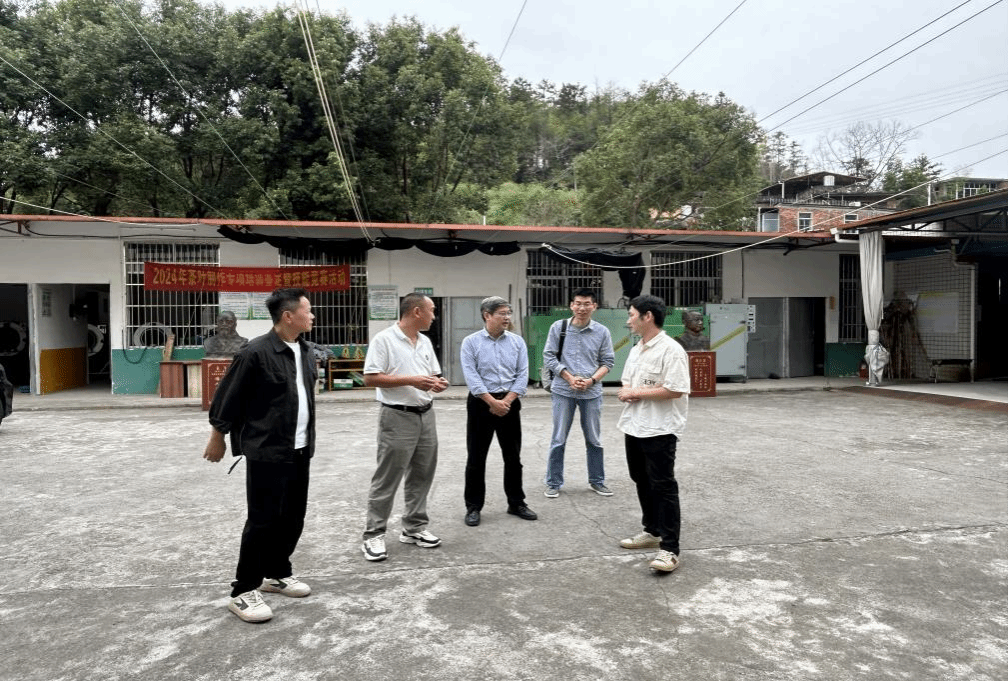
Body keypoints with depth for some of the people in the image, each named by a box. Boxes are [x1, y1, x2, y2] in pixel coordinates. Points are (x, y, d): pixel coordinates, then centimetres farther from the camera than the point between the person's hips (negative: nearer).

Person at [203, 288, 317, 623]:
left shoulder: (305, 351, 7)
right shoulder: (256, 353, -17)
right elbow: (227, 397, -9)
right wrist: (218, 437, 0)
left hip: (299, 451, 8)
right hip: (266, 452, -8)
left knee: (293, 519, 15)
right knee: (263, 521, -1)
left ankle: (277, 574, 34)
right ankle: (243, 591, 14)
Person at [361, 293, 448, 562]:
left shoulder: (425, 342, 12)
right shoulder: (383, 340, -11)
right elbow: (370, 378, -16)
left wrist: (437, 383, -5)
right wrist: (411, 381, -20)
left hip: (426, 416, 7)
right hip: (398, 418, -7)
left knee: (421, 476, 12)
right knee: (386, 479, -1)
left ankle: (414, 528, 24)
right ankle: (374, 535, 9)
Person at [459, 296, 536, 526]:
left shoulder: (517, 341, 4)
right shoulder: (471, 342, -4)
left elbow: (523, 375, 0)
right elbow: (471, 376, -11)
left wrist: (507, 401, -11)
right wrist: (493, 402, -17)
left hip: (509, 403, 3)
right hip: (480, 404, -3)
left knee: (513, 457, 11)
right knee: (476, 458, 4)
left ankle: (516, 503, 24)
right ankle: (473, 507, 15)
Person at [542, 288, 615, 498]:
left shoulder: (602, 332, 0)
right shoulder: (558, 327, -2)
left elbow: (607, 361, 4)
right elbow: (549, 356, -1)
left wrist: (591, 380, -11)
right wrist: (569, 378, -10)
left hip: (592, 392, 1)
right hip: (563, 391, -1)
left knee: (594, 439, 12)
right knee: (558, 439, 6)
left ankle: (597, 481, 28)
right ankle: (553, 483, 18)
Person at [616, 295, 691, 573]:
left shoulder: (671, 350, -16)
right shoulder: (636, 349, 12)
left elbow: (675, 390, -23)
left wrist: (636, 393, -16)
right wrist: (625, 392, -5)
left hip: (660, 430, -9)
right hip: (634, 427, 9)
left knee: (663, 487, -4)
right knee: (642, 482, 18)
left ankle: (670, 549, 2)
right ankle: (652, 531, 33)